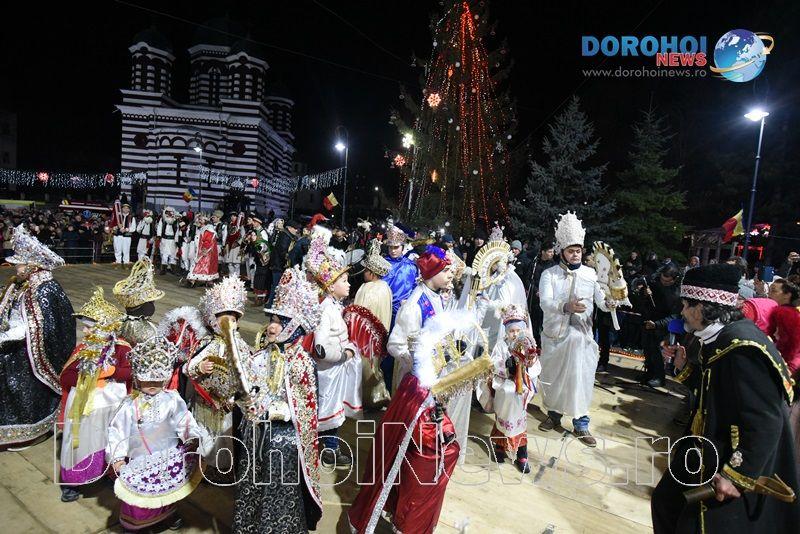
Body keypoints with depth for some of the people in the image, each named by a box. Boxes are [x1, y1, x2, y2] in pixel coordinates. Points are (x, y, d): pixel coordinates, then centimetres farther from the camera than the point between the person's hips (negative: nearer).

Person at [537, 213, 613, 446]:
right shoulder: (549, 274, -6)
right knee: (552, 377, 13)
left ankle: (581, 424, 21)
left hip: (581, 337, 0)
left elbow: (604, 304, -4)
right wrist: (566, 307, -38)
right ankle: (554, 414, 35)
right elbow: (545, 303, -20)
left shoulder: (591, 274, -1)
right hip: (553, 335, 0)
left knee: (581, 380, 4)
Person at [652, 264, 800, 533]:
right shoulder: (722, 338, 2)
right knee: (666, 503, 20)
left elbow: (766, 423, -27)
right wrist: (685, 367, 11)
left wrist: (736, 475, -24)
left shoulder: (741, 347, -27)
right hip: (709, 452, 9)